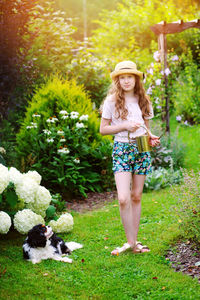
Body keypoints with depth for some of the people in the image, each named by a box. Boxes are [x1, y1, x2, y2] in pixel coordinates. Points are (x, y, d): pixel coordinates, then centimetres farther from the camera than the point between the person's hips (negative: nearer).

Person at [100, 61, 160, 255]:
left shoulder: (144, 101, 10)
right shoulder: (112, 101, -1)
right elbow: (103, 129, 0)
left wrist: (151, 138, -1)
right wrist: (125, 126, -13)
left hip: (142, 150, 3)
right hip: (122, 149, -3)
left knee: (136, 197, 7)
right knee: (123, 199, -15)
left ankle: (133, 241, 16)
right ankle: (131, 242, -3)